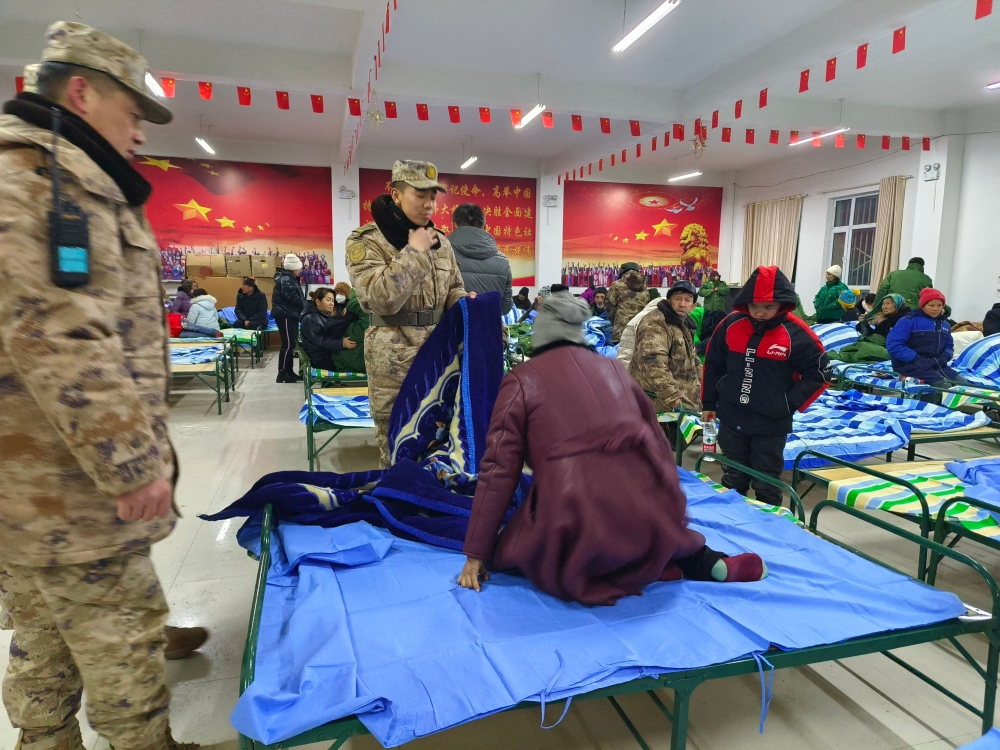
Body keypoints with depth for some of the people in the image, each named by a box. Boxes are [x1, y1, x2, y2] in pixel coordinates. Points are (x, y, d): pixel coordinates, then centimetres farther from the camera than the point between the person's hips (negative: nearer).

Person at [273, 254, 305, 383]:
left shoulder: (290, 278, 18)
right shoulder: (285, 280, -15)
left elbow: (298, 296, 17)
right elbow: (293, 298, -22)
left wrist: (305, 305, 0)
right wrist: (307, 306, -9)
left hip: (290, 315, 10)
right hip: (285, 315, -10)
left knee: (291, 344, 11)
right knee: (288, 344, -10)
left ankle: (289, 372, 16)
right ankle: (282, 374, -7)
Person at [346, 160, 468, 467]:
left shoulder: (440, 241, 9)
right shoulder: (366, 241, -8)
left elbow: (453, 290, 20)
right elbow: (382, 298, -23)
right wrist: (414, 252, -16)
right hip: (395, 360, -5)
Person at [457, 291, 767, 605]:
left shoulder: (521, 380, 7)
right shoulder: (614, 368, 18)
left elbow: (499, 468, 2)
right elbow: (658, 442, 25)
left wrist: (476, 554, 8)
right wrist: (673, 514, 41)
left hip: (578, 529, -4)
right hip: (655, 518, 5)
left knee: (507, 553, 21)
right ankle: (699, 560, 16)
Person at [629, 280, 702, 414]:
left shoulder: (683, 325, 20)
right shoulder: (655, 323, -14)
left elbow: (692, 362, 34)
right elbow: (653, 363, -29)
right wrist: (672, 398, -32)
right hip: (658, 406, -11)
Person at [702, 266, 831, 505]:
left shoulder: (795, 333, -13)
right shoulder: (731, 324, -3)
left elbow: (819, 374, -4)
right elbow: (713, 364, 9)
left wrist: (789, 405, -11)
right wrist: (709, 403, 10)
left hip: (771, 425, -3)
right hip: (731, 420, 3)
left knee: (766, 487, 9)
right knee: (732, 481, 18)